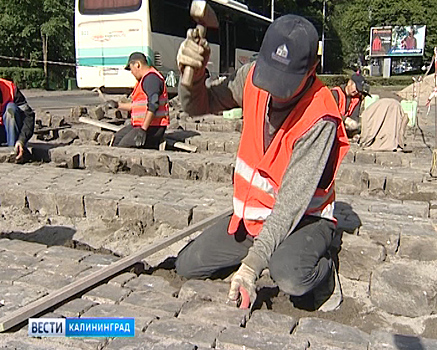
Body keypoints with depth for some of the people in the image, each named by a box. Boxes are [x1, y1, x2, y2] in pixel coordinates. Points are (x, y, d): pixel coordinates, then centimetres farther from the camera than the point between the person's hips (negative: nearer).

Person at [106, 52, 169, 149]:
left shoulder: (151, 78, -14)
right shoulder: (145, 79, 21)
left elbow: (153, 106, -25)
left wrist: (143, 129, -28)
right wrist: (118, 105, 31)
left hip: (153, 126, -11)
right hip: (141, 124, 11)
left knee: (124, 146, -23)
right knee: (117, 138, 11)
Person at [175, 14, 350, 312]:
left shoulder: (320, 119, -27)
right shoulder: (253, 78, -10)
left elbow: (292, 202, -30)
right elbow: (199, 106, 2)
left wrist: (253, 261, -35)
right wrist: (193, 76, -22)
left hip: (304, 217, -6)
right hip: (252, 212, 6)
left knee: (289, 276, -37)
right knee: (187, 265, 2)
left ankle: (322, 269, 1)